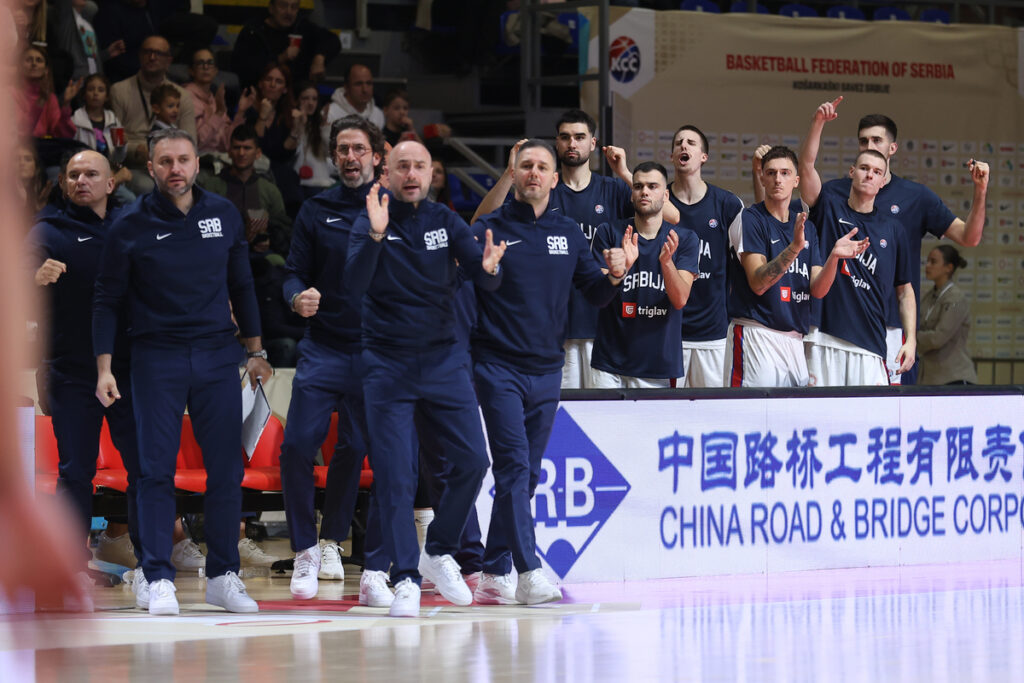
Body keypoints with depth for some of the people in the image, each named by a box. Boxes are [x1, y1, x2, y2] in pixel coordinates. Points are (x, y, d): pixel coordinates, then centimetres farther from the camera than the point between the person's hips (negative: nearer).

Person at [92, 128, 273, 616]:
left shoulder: (223, 216, 6)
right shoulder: (131, 226, -2)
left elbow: (241, 286, 15)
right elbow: (107, 300, 2)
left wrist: (255, 351, 14)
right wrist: (104, 368, -5)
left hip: (218, 356, 3)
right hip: (157, 359, -2)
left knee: (226, 468, 0)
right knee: (157, 469, -4)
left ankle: (223, 576, 8)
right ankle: (157, 580, -1)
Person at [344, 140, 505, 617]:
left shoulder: (445, 222, 3)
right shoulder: (370, 223, -4)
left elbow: (485, 280, -4)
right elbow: (354, 285, -18)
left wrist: (488, 269, -28)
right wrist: (376, 236, -33)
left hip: (442, 358, 3)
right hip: (387, 363, -3)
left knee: (472, 460, -3)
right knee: (394, 475, -6)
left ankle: (439, 553, 16)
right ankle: (405, 579, -2)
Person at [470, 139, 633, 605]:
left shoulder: (568, 233, 10)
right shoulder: (490, 230, -2)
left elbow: (594, 295, 13)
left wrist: (614, 275, -6)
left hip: (547, 370, 5)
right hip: (499, 367, -5)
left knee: (527, 475, 8)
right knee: (514, 465, -14)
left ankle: (494, 571, 16)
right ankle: (528, 572, -20)